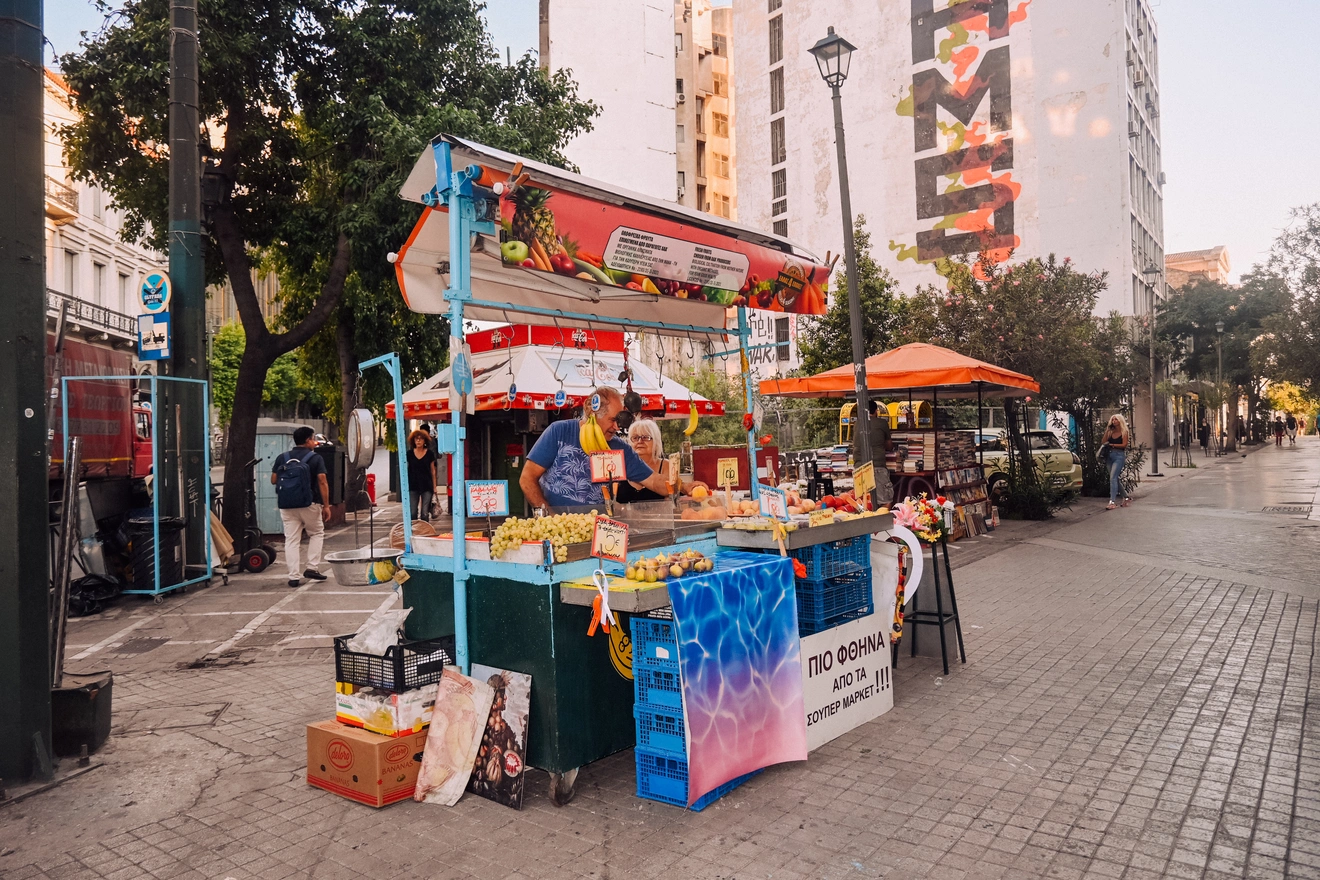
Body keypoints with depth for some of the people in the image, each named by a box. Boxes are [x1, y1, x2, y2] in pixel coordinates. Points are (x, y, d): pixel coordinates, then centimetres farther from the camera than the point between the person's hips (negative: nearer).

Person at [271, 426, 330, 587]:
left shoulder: (282, 458, 7)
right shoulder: (315, 458, -3)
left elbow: (273, 480, 8)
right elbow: (322, 482, -9)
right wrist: (326, 505, -7)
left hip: (286, 506, 3)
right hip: (308, 504, -3)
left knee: (291, 540, 7)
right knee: (317, 533, 17)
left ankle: (293, 576, 4)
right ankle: (312, 568, 8)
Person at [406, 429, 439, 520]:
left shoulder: (430, 453, 1)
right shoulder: (409, 453, 2)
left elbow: (433, 471, 7)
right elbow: (406, 470, 8)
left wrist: (434, 487, 5)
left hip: (426, 486, -1)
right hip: (413, 486, 1)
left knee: (425, 513, -2)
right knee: (413, 513, 0)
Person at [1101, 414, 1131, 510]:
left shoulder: (1124, 432, 0)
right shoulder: (1110, 432, 14)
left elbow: (1124, 444, -9)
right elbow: (1104, 442, 9)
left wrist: (1112, 445, -12)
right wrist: (1106, 431, 5)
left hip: (1119, 455, -7)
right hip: (1109, 455, 7)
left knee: (1113, 478, -16)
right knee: (1115, 479, 12)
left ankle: (1112, 502, -19)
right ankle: (1126, 497, 28)